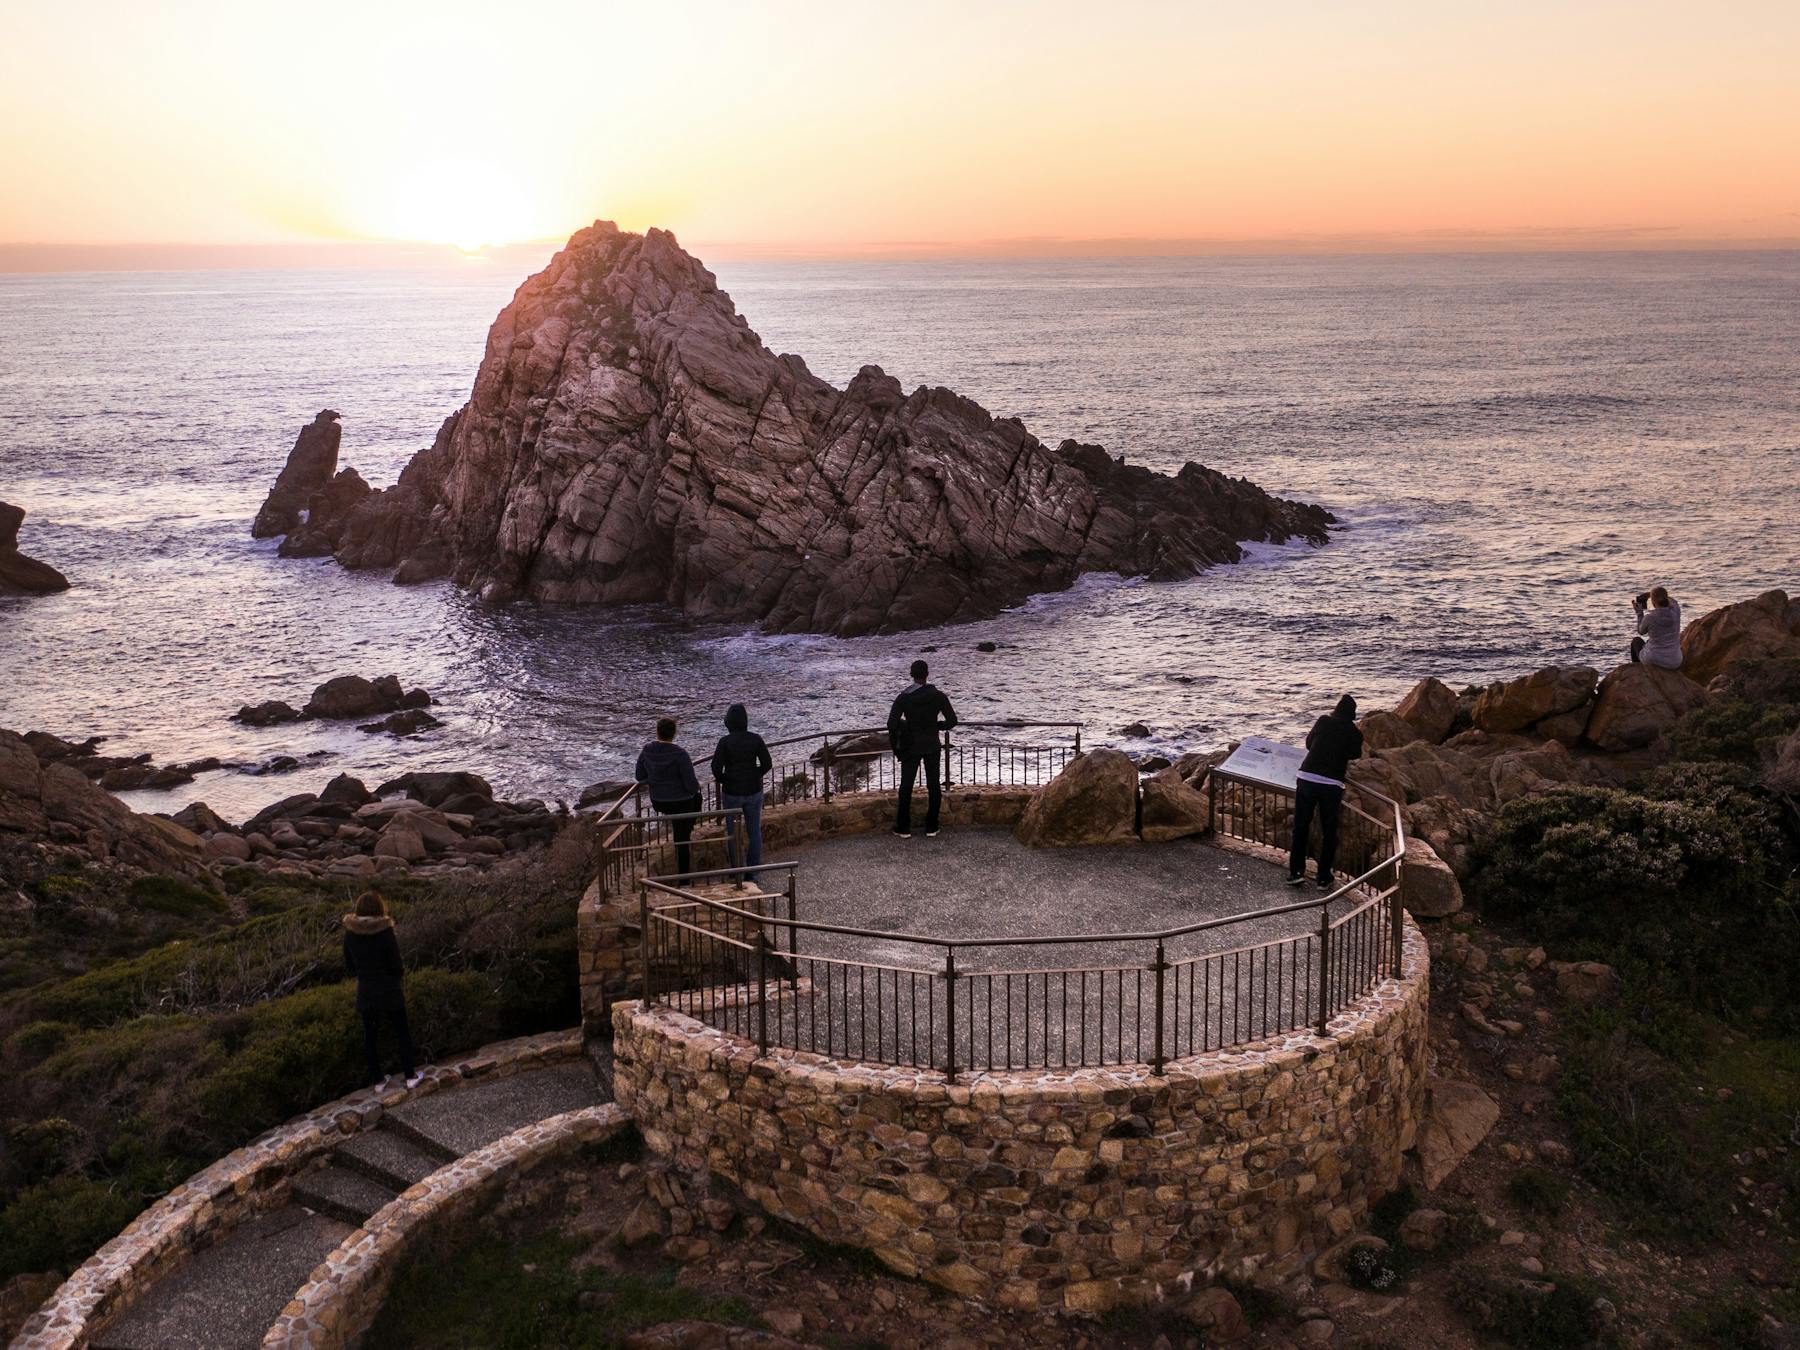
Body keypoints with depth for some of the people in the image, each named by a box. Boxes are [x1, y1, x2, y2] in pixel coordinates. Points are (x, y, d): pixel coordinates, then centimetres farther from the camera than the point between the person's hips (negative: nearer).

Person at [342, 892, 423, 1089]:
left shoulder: (350, 933, -10)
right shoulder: (385, 932, -23)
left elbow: (349, 963, 2)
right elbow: (396, 966, -17)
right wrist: (402, 972, 5)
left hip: (365, 990, 3)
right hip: (389, 991, -3)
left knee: (370, 1035, 17)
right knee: (402, 1032, 15)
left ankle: (377, 1080, 26)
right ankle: (411, 1076, 22)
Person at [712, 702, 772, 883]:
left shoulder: (725, 742, -16)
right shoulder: (755, 739, -8)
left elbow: (716, 768, -17)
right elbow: (767, 764, -6)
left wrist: (723, 780, 2)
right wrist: (754, 777, 10)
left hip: (731, 793, -2)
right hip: (753, 792, 2)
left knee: (733, 833, 13)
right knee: (754, 831, 13)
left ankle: (737, 873, 18)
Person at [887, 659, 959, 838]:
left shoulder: (904, 697, -12)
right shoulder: (938, 695, -7)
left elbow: (892, 723, -17)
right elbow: (952, 720, -5)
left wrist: (894, 743, 1)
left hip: (911, 747, -1)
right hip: (932, 746, 1)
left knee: (906, 786, 7)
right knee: (933, 785, 11)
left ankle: (903, 828, 8)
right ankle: (931, 826, 14)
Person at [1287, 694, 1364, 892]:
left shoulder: (1324, 721, 6)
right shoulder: (1354, 733, 3)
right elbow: (1355, 755, 15)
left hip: (1306, 778, 1)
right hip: (1332, 785, -1)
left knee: (1300, 827, 13)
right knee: (1329, 832, 11)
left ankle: (1296, 872, 8)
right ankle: (1324, 878, 12)